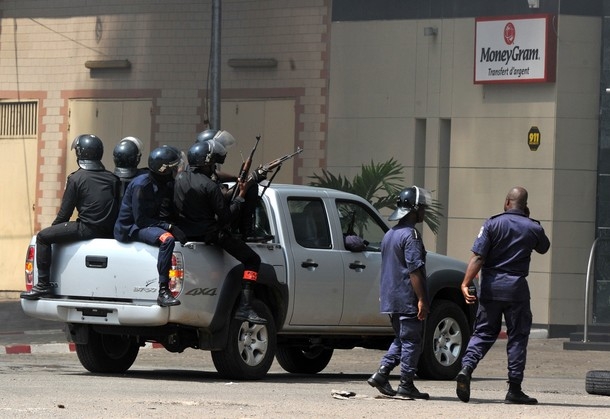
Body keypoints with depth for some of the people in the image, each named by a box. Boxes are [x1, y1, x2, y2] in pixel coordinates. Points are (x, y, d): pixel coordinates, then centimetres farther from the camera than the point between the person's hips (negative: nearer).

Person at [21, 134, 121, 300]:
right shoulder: (112, 179, 12)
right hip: (109, 230, 7)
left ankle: (43, 284, -6)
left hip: (87, 229, -7)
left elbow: (65, 212, -1)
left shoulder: (76, 178, -3)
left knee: (43, 237, 1)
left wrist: (53, 229, 15)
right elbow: (119, 208, 14)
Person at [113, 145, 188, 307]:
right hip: (132, 229, -9)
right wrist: (169, 227, -27)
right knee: (167, 239, -34)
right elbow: (141, 220, -22)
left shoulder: (168, 185, 7)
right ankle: (163, 291, -39)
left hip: (152, 225, 9)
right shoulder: (141, 185, -19)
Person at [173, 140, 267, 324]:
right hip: (209, 235, -8)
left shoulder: (180, 179, 4)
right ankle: (245, 307, -15)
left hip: (186, 232, 8)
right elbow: (225, 217, -17)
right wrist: (241, 196, -6)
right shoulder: (210, 186, -18)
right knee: (252, 260, -4)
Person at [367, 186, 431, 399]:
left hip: (391, 298, 9)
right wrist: (422, 300, -21)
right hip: (408, 299, -9)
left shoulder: (390, 235, 15)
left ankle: (381, 374, 5)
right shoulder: (410, 235, -14)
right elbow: (414, 270, -20)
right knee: (411, 340, -1)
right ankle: (406, 384, 0)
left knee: (401, 339, 17)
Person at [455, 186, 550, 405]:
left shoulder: (492, 224, -2)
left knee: (483, 332, 10)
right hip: (517, 288, -1)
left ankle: (466, 368, -14)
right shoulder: (533, 228, 1)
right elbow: (544, 247, 23)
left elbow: (477, 257, -10)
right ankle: (514, 390, 5)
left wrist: (465, 284, -12)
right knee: (517, 337, 6)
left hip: (491, 287, 1)